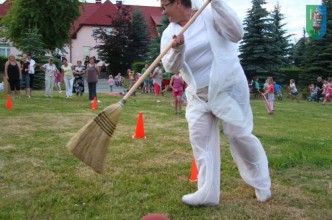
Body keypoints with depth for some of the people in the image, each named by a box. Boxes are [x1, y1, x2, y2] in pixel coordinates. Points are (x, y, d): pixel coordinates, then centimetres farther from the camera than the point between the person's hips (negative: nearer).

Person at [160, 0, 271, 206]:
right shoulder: (169, 33, 0)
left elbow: (236, 34, -21)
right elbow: (171, 67, -10)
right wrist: (177, 49, -30)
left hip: (228, 86, -4)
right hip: (198, 93, 5)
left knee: (238, 134, -3)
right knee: (200, 137, -3)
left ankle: (261, 183, 20)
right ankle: (208, 193, 5)